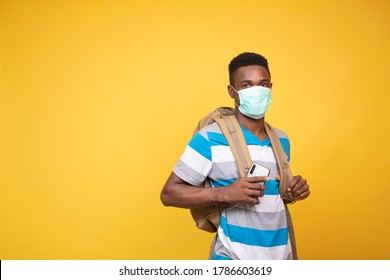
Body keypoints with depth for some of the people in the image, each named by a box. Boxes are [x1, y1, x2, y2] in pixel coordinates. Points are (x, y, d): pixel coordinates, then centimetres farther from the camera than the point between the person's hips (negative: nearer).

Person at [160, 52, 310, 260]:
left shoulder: (282, 140, 6)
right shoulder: (210, 138, -13)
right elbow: (169, 193, -13)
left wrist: (294, 191, -3)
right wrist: (224, 193, -25)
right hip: (234, 258, -5)